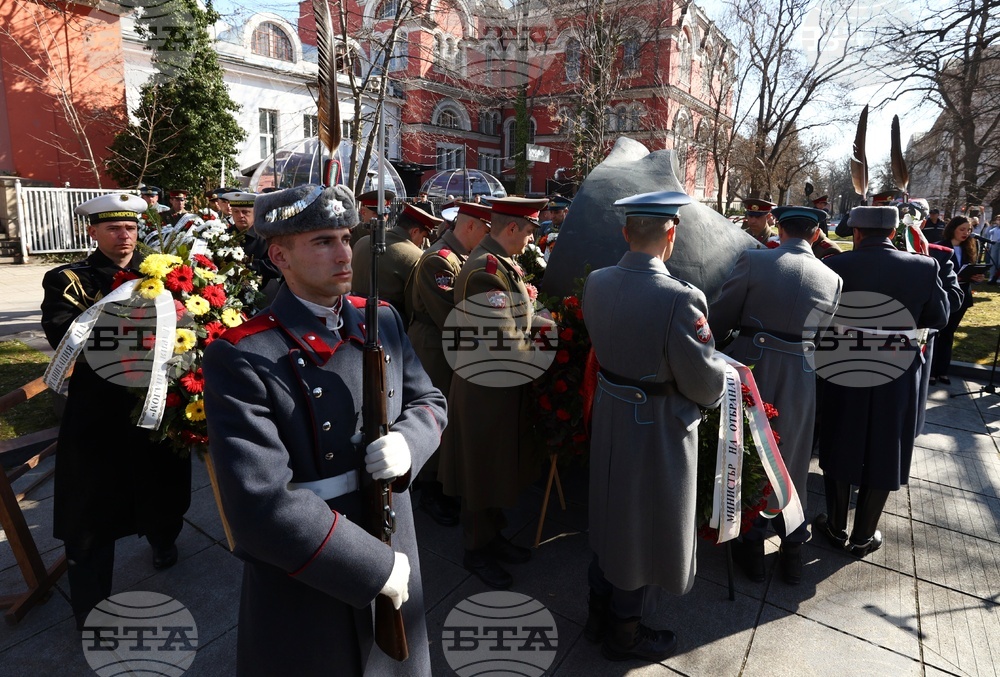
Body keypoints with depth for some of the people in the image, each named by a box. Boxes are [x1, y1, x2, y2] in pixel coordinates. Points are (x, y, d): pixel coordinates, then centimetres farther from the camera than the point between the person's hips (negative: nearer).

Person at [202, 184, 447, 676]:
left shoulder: (383, 321, -2)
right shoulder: (241, 359, -22)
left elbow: (428, 402, 6)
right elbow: (261, 505, -27)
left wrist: (408, 443, -18)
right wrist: (378, 567, -22)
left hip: (394, 552, 6)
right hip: (306, 585, -5)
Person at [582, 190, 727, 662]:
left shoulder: (596, 283, -8)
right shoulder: (680, 299, -29)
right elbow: (705, 382, -20)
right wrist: (721, 380, 1)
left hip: (608, 415, 6)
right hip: (659, 428, -6)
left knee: (609, 513, 23)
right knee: (646, 525, 15)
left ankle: (599, 615, 43)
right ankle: (624, 633, 36)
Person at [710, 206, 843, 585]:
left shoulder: (752, 261, -10)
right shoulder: (832, 279, 0)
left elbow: (719, 318, -7)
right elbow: (819, 333, 6)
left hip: (749, 368, -2)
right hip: (798, 376, 2)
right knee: (792, 462, 17)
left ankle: (752, 544, 27)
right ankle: (792, 547, 30)